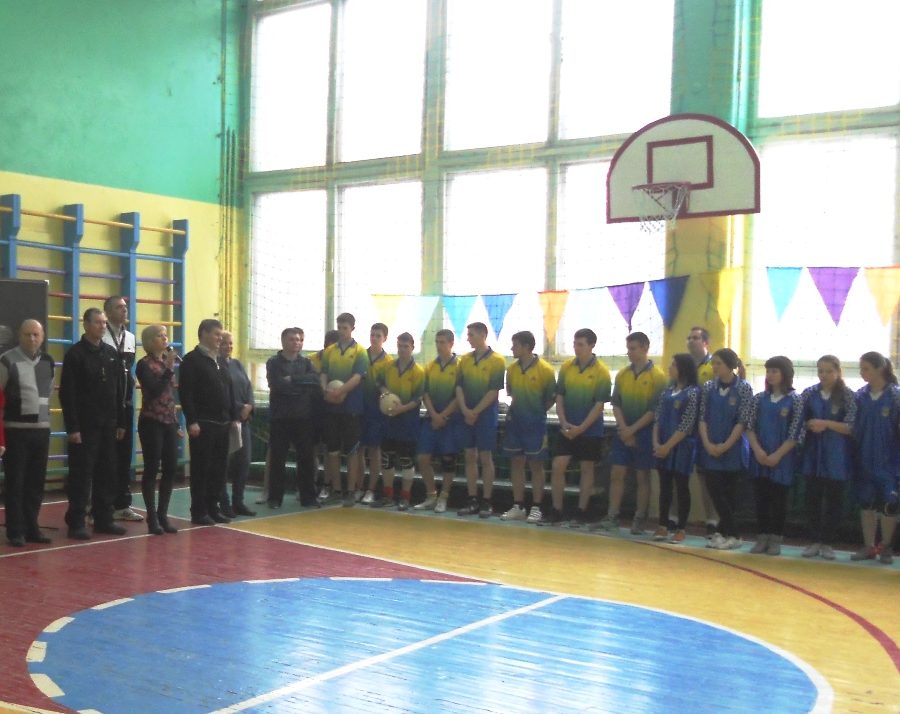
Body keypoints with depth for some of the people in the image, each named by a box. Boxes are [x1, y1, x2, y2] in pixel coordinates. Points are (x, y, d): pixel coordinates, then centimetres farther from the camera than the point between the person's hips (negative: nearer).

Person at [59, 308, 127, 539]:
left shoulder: (112, 354, 11)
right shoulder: (75, 354, -7)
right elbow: (67, 393, -11)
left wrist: (121, 423, 10)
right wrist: (72, 427, -16)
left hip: (108, 425, 6)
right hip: (84, 426, -6)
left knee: (107, 474, 8)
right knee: (81, 475, -2)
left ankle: (104, 519, 17)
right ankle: (76, 523, 5)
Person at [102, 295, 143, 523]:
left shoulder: (130, 337, 13)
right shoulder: (100, 337, -10)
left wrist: (130, 379, 7)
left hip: (126, 403, 7)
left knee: (124, 454, 10)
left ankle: (122, 504, 18)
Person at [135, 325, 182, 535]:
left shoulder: (167, 362, 12)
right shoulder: (144, 364, -7)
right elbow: (155, 390, -20)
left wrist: (177, 423, 16)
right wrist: (169, 368, -19)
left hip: (169, 423, 7)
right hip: (152, 423, -7)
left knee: (171, 469, 6)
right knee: (152, 470, -3)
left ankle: (163, 515, 15)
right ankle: (152, 518, 4)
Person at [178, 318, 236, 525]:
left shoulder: (220, 361, 17)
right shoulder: (192, 360, -6)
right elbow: (185, 393, -13)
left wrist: (233, 417, 13)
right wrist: (192, 421, -19)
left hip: (222, 423, 7)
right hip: (202, 424, -7)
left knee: (219, 468, 9)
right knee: (201, 468, -1)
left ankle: (213, 508, 18)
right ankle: (199, 512, 6)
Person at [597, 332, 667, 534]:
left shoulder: (657, 376, -8)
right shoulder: (622, 374, 6)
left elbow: (655, 409, -12)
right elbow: (616, 404, 5)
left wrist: (633, 429, -14)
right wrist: (624, 429, -8)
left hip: (644, 433, -4)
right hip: (623, 433, 4)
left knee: (642, 477, 4)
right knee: (616, 474, 3)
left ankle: (639, 519, 10)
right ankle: (612, 516, 9)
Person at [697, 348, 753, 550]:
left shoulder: (744, 388, -5)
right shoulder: (708, 388, 5)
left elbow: (743, 421, -8)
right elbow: (702, 418, 5)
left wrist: (725, 446, -13)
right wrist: (707, 443, -8)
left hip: (733, 449, -3)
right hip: (710, 449, 4)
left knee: (729, 493, 3)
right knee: (715, 491, 2)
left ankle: (724, 531, 12)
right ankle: (732, 534, 12)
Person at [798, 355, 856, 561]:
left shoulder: (847, 395, -4)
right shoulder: (809, 393, 4)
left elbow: (850, 427, -9)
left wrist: (825, 423, -19)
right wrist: (810, 425, -12)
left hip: (837, 455, -2)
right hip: (813, 452, 2)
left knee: (834, 498, 4)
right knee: (813, 497, 6)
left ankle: (828, 543, 13)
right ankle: (815, 540, 16)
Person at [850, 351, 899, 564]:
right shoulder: (860, 396, 2)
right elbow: (853, 427, 7)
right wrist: (854, 454, 0)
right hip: (864, 460, 4)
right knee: (866, 503, 8)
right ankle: (868, 546, 18)